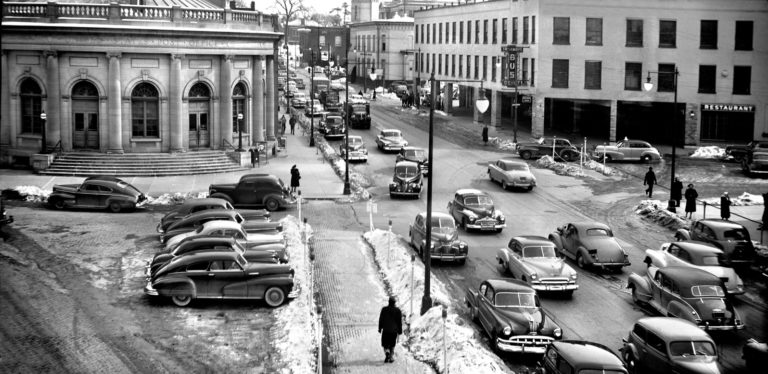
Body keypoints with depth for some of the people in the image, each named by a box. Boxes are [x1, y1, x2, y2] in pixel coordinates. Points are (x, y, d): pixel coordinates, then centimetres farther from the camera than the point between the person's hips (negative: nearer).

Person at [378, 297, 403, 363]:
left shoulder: (384, 309, -3)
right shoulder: (398, 310, -2)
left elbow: (381, 320, 0)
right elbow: (400, 321, -1)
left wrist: (380, 329, 8)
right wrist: (400, 330, 6)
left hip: (386, 330, -1)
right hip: (394, 330, 1)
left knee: (385, 344, 7)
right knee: (392, 345, 12)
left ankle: (387, 352, -21)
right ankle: (391, 358, 6)